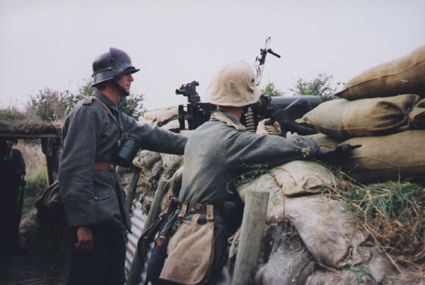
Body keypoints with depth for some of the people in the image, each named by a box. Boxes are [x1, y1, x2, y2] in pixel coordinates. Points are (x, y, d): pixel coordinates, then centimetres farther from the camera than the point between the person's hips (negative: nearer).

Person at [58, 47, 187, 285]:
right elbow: (75, 169, -21)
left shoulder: (116, 116, 16)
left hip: (110, 213, 10)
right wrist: (82, 222, -24)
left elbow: (152, 136, 18)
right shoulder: (88, 111, -13)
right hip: (92, 216, -10)